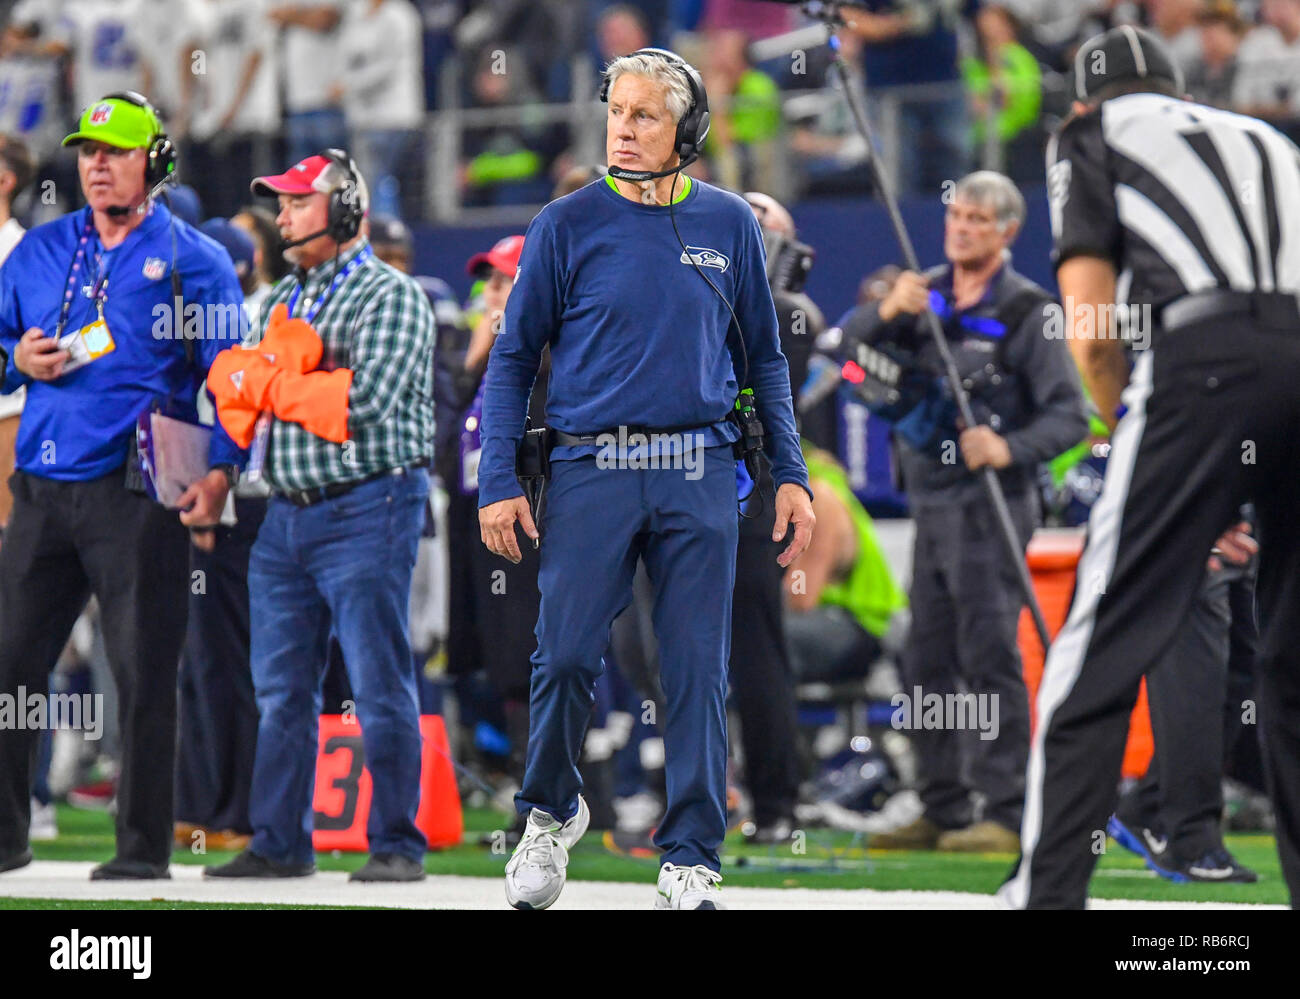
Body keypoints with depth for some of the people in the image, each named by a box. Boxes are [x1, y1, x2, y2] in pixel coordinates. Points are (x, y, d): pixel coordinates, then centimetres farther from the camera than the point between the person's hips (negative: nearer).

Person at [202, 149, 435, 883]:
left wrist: (272, 382, -8)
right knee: (282, 686, 9)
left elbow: (367, 400, -19)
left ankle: (398, 845, -2)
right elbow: (230, 381, 10)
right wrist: (287, 367, -10)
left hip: (366, 510, -8)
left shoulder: (391, 296, -6)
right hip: (288, 513, 8)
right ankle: (280, 843, 14)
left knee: (380, 684, -6)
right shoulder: (287, 299, 19)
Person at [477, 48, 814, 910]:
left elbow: (764, 358, 16)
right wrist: (498, 483, -2)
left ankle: (690, 862, 7)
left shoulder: (729, 224, 8)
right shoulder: (570, 224, 2)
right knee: (567, 655, -7)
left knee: (698, 672, 0)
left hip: (700, 479, 1)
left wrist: (791, 476, 9)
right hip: (592, 471, -1)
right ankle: (552, 813, 18)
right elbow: (514, 358, 6)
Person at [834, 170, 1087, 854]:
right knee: (927, 663, 9)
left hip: (990, 503, -7)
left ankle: (1003, 815, -11)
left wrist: (1010, 448, -25)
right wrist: (886, 312, -13)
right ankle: (944, 810, 15)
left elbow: (1071, 416, -8)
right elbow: (843, 347, 6)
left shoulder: (1026, 312, -4)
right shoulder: (926, 296, 14)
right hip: (931, 503, 7)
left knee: (989, 656, -11)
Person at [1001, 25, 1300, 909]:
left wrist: (1139, 448, 20)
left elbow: (1092, 334, 8)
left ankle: (1047, 890, -10)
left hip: (1206, 359, -5)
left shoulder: (1092, 135, 21)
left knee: (1105, 645, -4)